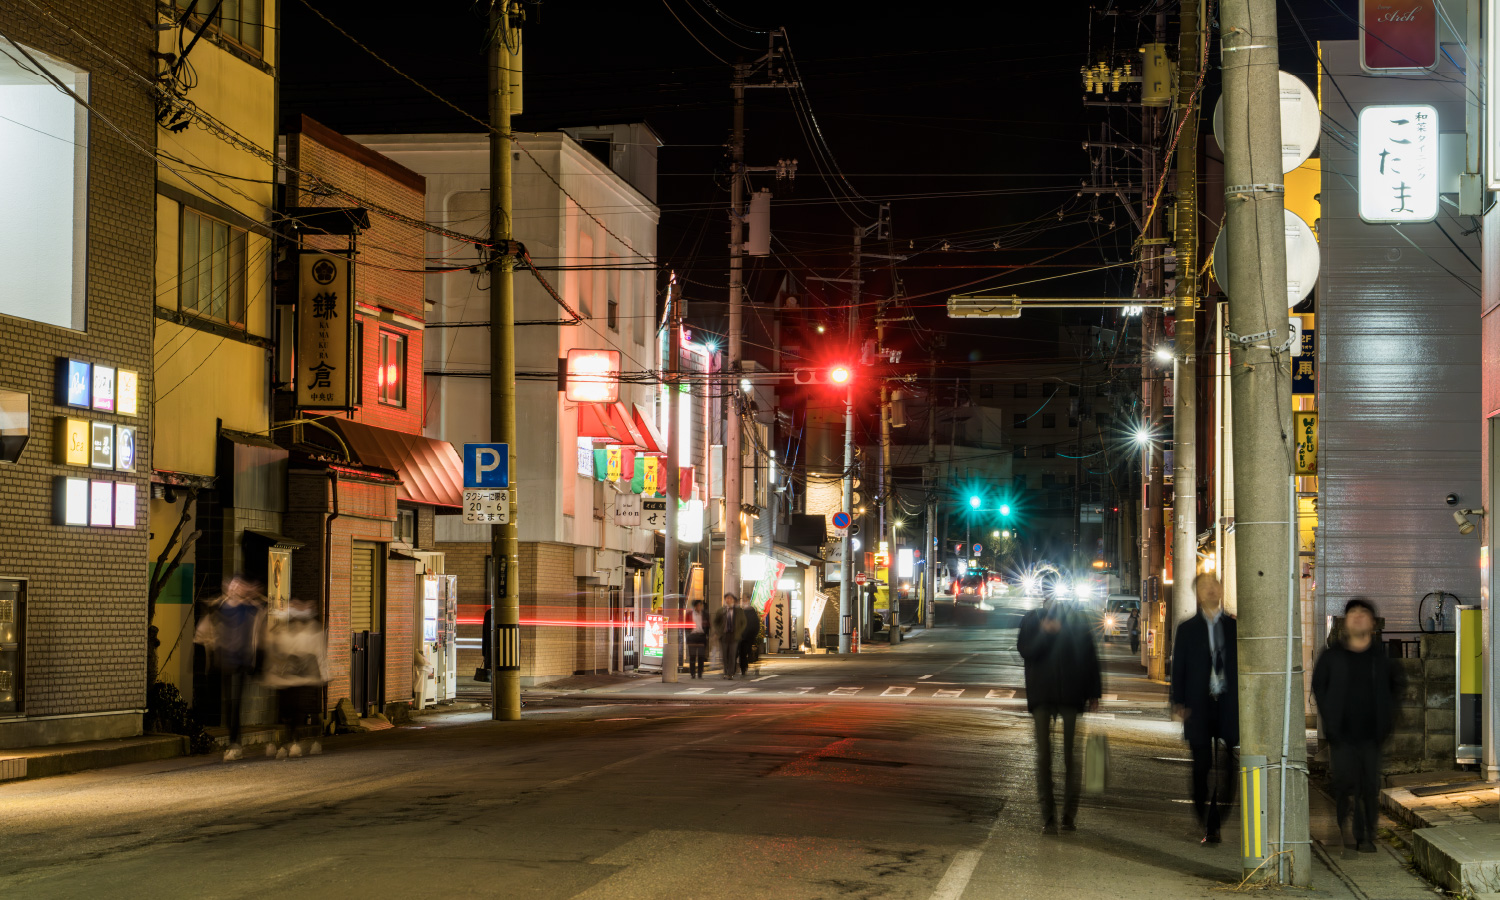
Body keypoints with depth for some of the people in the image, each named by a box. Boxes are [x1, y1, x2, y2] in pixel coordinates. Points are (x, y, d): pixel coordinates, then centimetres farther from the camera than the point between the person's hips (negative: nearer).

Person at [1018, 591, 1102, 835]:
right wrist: (1044, 633, -21)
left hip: (1071, 694, 0)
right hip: (1042, 695, 1)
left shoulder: (1077, 620, 6)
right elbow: (1025, 650, -4)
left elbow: (1089, 656, 7)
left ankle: (1070, 814, 8)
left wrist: (1093, 693, 2)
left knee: (1071, 755, 1)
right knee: (1043, 755, -1)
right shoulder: (1033, 620, 7)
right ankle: (1048, 816, 2)